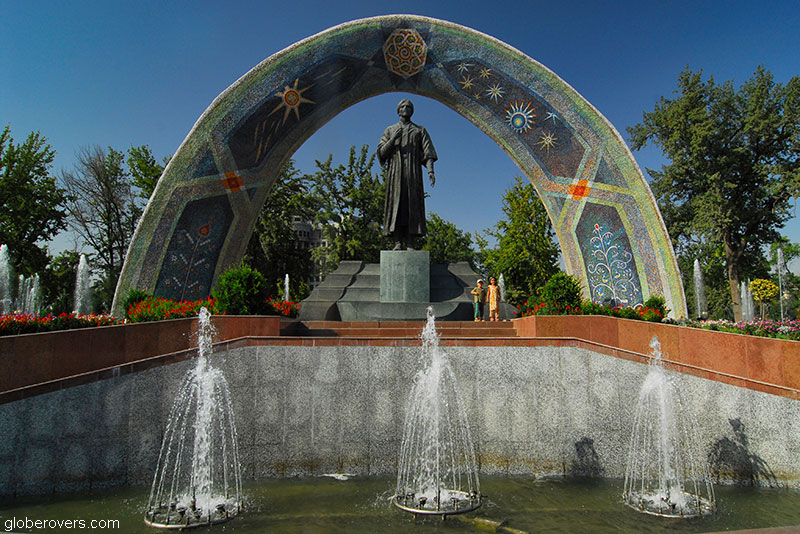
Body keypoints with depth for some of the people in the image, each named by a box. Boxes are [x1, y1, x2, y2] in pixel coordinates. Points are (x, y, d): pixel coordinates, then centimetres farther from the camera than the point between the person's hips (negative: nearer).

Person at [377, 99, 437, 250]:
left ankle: (410, 244, -12)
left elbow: (428, 152, 5)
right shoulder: (389, 130, 18)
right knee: (396, 205, -9)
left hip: (413, 171, 0)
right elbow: (381, 153, 9)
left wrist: (430, 170, -11)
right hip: (395, 171, 1)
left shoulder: (420, 130, 17)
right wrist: (393, 139, -7)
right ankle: (397, 243, -11)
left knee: (412, 205, -9)